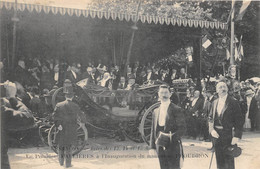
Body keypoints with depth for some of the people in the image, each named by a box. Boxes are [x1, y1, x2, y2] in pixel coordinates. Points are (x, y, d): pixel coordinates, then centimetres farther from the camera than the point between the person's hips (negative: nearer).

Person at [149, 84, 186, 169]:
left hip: (174, 148, -5)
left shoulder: (177, 110, -4)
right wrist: (152, 147, 6)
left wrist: (170, 137, -21)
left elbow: (182, 129, -8)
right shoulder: (156, 111, 12)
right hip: (160, 149, 5)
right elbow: (153, 130, 13)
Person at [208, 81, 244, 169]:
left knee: (229, 159, 0)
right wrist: (211, 129, -4)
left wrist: (237, 136, -16)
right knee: (219, 159, 13)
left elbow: (239, 121, -10)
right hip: (216, 134, 5)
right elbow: (211, 118, 13)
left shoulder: (234, 102, -8)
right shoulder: (214, 102, 9)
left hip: (228, 134, -5)